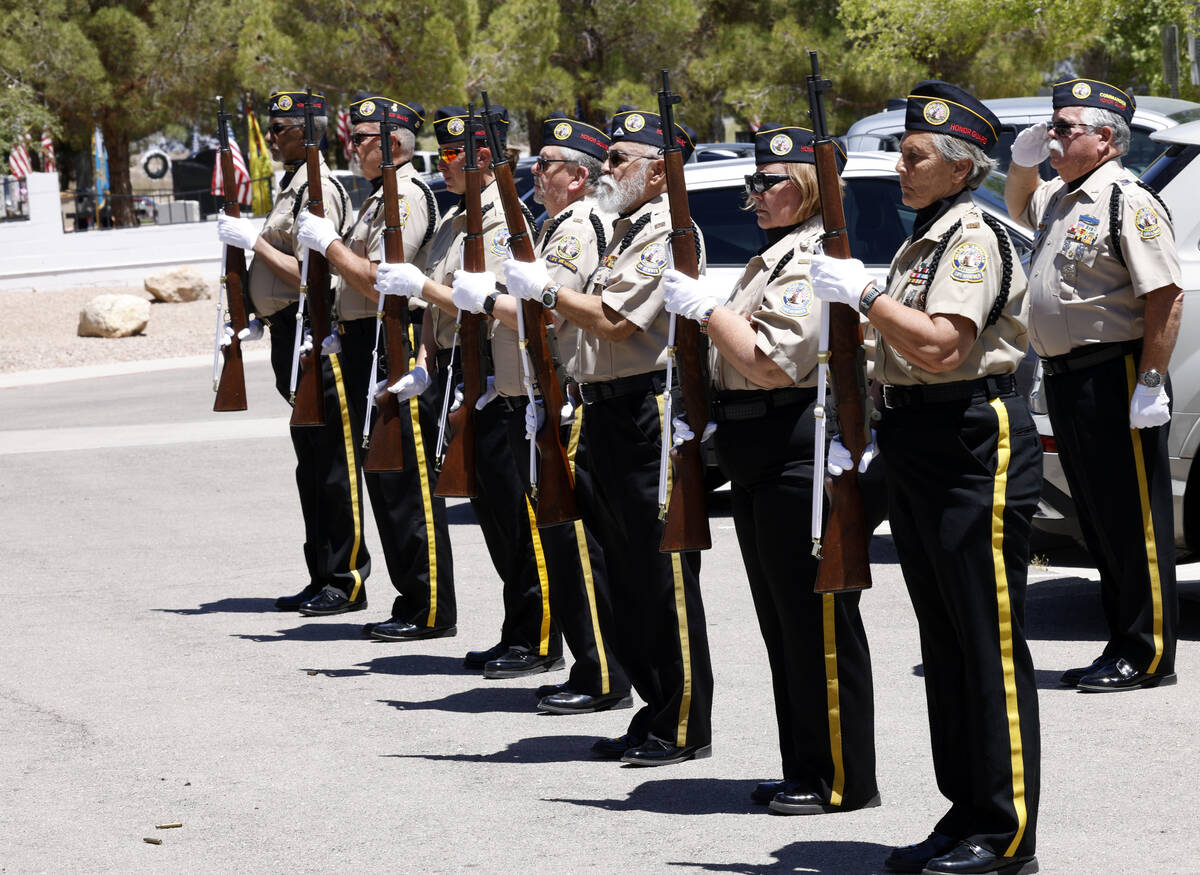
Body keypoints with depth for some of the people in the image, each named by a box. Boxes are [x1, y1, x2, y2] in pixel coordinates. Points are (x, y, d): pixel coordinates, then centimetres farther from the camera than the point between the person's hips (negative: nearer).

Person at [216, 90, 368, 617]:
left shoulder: (318, 189, -15)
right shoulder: (291, 187, 18)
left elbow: (310, 274, -20)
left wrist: (254, 241, -16)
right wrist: (261, 317, 16)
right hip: (289, 336, 11)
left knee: (333, 463, -6)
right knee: (311, 464, 13)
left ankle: (347, 581, -2)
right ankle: (323, 578, 18)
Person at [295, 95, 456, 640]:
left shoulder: (409, 196, -14)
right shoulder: (380, 196, 18)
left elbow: (379, 281, -22)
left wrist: (328, 242, -12)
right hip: (366, 346, 11)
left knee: (409, 483, -7)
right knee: (383, 480, 13)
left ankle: (431, 612, -4)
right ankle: (411, 601, 19)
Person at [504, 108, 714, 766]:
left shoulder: (669, 232, -12)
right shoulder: (628, 230, 20)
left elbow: (613, 321, -20)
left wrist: (546, 290, -11)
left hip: (650, 409, -11)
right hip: (609, 411, 11)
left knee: (663, 575, -6)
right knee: (626, 571, 12)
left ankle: (684, 729, -2)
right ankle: (655, 715, 18)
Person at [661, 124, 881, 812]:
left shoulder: (815, 262, -15)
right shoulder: (776, 257, 19)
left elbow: (771, 364, -23)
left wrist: (705, 308, -16)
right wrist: (706, 414, 13)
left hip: (802, 459, -11)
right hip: (763, 464, 11)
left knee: (817, 622, -6)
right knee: (783, 622, 14)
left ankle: (844, 781, -1)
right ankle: (804, 770, 21)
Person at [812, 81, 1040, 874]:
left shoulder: (976, 237, -12)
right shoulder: (927, 240, 18)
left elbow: (941, 346, -26)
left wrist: (864, 294, -17)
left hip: (977, 447, -10)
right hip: (919, 446, 10)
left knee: (991, 643, -6)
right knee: (945, 642, 12)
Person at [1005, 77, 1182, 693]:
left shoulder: (1129, 203, -12)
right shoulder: (1058, 199, 16)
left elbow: (1165, 297, -18)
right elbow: (1018, 206, 40)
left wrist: (1151, 383, -22)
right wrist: (1023, 158, 19)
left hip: (1115, 378, -9)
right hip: (1063, 380, 9)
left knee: (1133, 521, -4)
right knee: (1099, 522, 13)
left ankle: (1148, 656, -1)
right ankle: (1122, 645, 19)